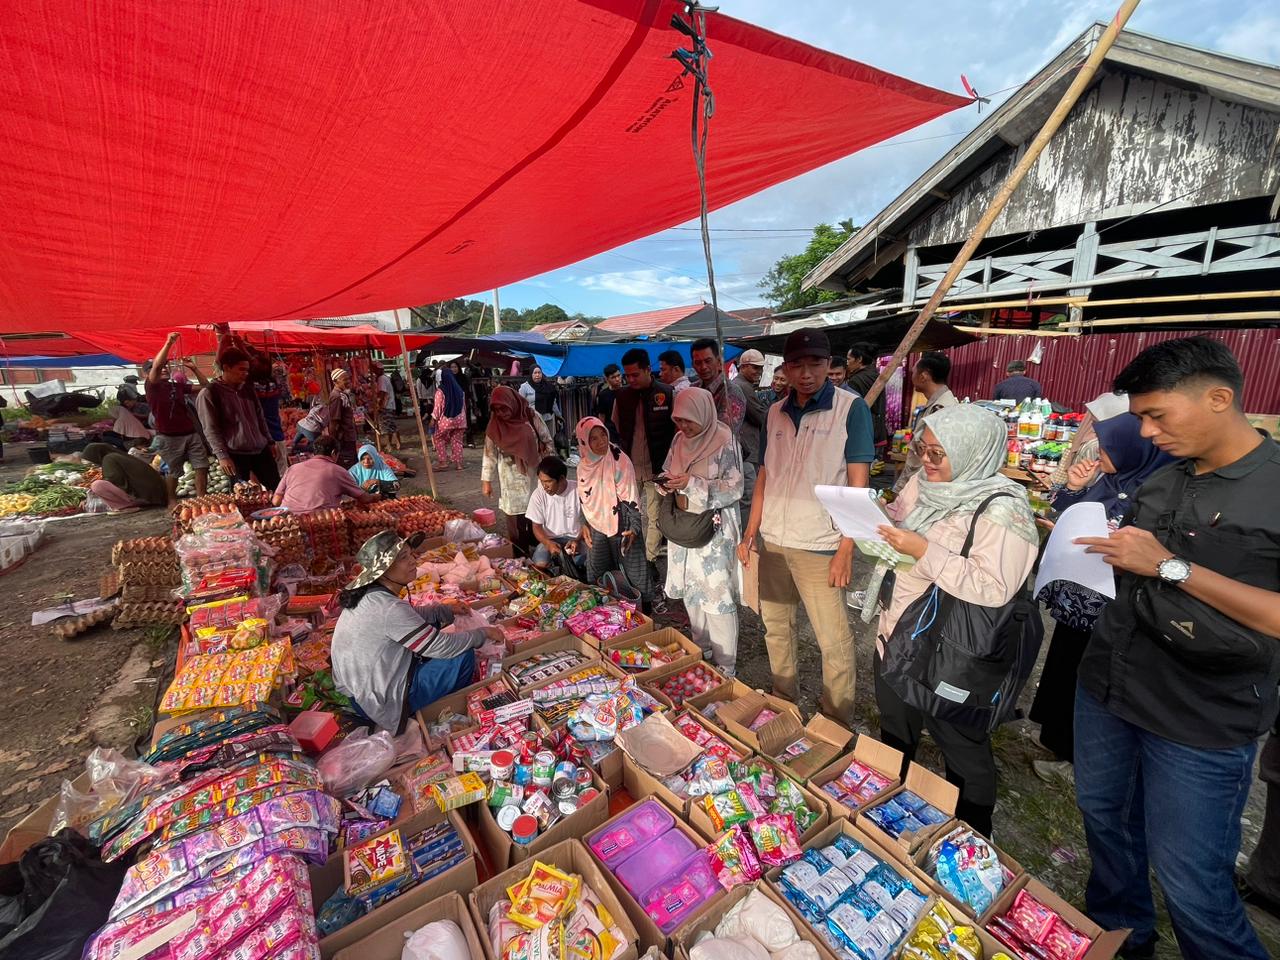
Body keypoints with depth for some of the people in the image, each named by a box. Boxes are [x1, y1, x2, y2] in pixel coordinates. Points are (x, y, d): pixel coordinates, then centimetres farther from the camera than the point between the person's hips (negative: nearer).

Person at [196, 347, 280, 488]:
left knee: (277, 488, 7)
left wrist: (269, 441, 17)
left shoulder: (247, 388, 11)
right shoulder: (209, 393, -7)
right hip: (235, 454, -6)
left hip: (260, 449, 6)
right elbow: (211, 429, -11)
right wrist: (222, 456, -18)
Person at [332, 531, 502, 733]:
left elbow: (411, 614, 15)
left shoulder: (368, 595, -4)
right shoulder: (388, 608, -31)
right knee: (464, 656, -11)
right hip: (379, 703, -9)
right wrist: (484, 633, -11)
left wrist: (447, 609, 10)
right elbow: (443, 647, -24)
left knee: (430, 624, 16)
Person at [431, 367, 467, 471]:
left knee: (439, 439, 12)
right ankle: (458, 463, 9)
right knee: (457, 441, 10)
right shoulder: (459, 389, 4)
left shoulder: (440, 390, -10)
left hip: (446, 420, -4)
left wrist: (434, 419, 0)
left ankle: (443, 462, 7)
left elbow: (437, 407, -9)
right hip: (459, 420, 4)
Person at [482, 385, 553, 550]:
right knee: (516, 525, 2)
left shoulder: (531, 417, -6)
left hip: (534, 478, 0)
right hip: (511, 483, 0)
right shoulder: (494, 426, -3)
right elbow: (489, 454, 1)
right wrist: (486, 480, 0)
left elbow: (548, 441, 1)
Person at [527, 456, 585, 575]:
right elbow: (537, 527, -5)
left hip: (575, 537, -1)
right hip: (550, 539, 1)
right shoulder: (538, 495, -11)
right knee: (540, 564, -29)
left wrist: (578, 540, -20)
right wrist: (548, 543, -24)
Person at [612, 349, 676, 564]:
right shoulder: (622, 396, 4)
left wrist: (668, 463, -2)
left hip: (657, 469, -3)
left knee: (655, 519, 4)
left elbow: (677, 431, 0)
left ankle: (650, 560, 16)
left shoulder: (668, 395, -6)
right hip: (629, 468, 3)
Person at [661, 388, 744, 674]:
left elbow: (734, 488, -14)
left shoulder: (725, 442, -12)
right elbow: (669, 474, 16)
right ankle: (701, 651, 34)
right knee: (690, 592, 15)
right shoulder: (679, 440, 6)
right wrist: (668, 484, -7)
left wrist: (693, 484, -23)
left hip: (714, 530, -6)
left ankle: (725, 667, 13)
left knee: (717, 597, -2)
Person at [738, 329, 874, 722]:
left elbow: (858, 484, -9)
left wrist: (846, 549, -13)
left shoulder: (851, 408, -6)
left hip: (819, 545, -5)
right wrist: (750, 532, 9)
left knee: (834, 641, 3)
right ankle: (784, 702, 39)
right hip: (772, 541, 5)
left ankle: (837, 726, 24)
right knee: (776, 626, 17)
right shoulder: (775, 413, 8)